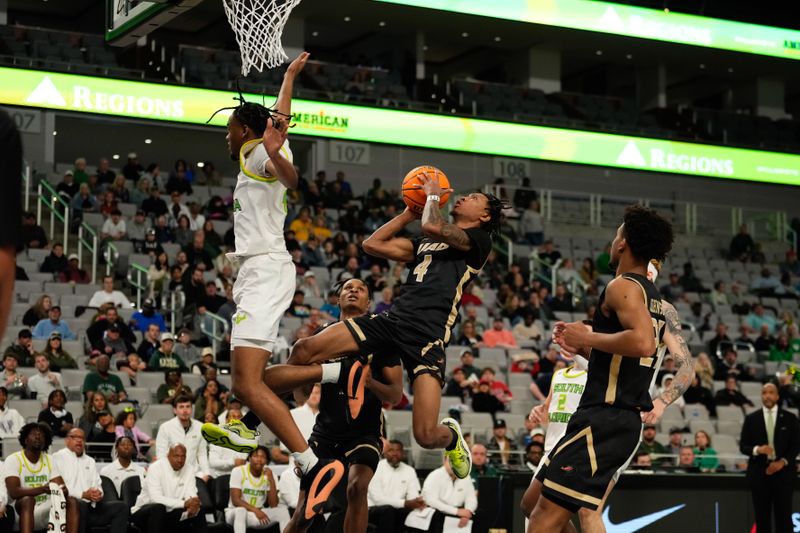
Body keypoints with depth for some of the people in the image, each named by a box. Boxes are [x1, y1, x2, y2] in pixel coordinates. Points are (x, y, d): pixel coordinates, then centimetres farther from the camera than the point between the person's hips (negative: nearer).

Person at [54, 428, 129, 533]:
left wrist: (98, 493, -6)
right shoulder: (57, 457, 6)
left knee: (121, 507, -15)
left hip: (91, 506, 6)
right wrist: (83, 494, -15)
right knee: (80, 505, -40)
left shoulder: (90, 461, 28)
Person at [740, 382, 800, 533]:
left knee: (784, 514, -4)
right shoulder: (751, 419, 6)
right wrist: (757, 449, -15)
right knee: (762, 516, 2)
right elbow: (743, 446, 5)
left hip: (783, 471, -1)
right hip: (759, 471, 1)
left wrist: (783, 461, -10)